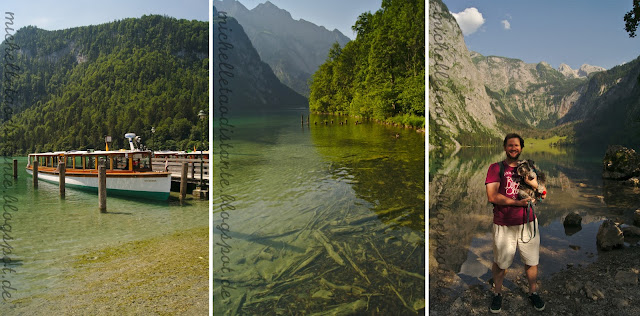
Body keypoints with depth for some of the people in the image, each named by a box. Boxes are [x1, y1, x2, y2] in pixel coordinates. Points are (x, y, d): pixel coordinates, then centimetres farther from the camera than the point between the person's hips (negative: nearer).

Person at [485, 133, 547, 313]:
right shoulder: (496, 168, -4)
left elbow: (543, 193, 6)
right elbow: (492, 196, -14)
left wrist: (532, 183, -13)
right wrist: (518, 202, -17)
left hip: (528, 223, 3)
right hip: (504, 225, -3)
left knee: (532, 261, 13)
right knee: (500, 263, 9)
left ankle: (533, 292, 35)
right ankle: (497, 294, 29)